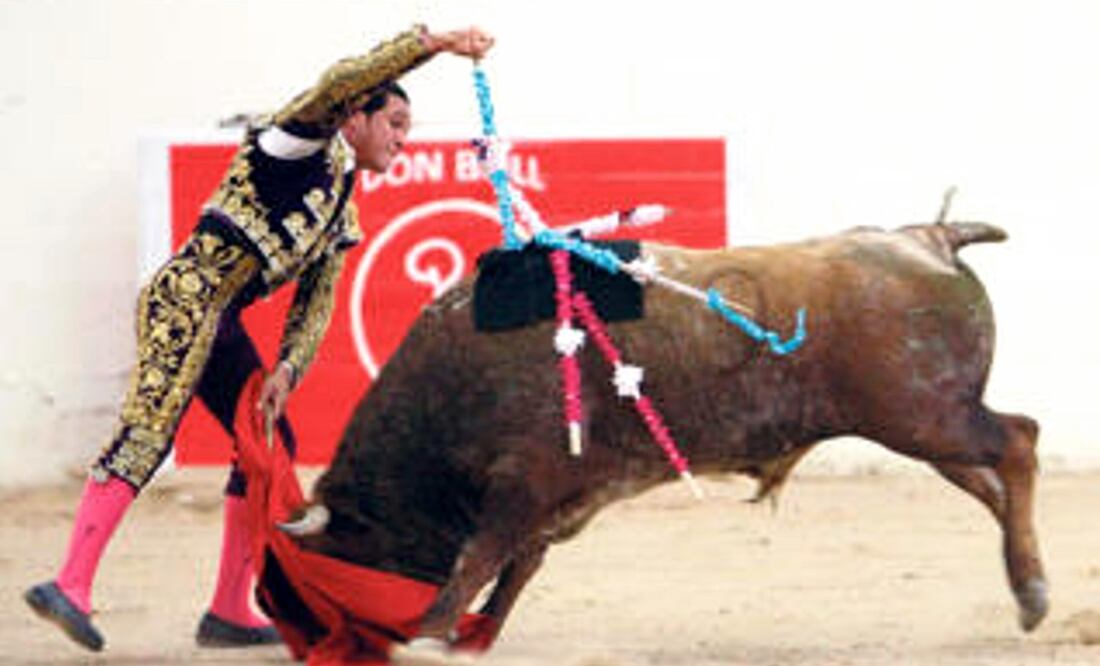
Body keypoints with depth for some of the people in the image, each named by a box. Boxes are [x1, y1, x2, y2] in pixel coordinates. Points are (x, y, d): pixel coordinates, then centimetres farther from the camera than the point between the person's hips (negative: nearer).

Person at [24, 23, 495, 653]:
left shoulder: (343, 219, 25)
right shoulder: (310, 142, 3)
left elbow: (315, 309, 20)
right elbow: (341, 82, -17)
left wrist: (286, 371, 2)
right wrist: (435, 42, -20)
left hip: (223, 324, 10)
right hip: (186, 297, -10)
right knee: (150, 428, -21)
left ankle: (230, 610, 14)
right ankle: (70, 586, -32)